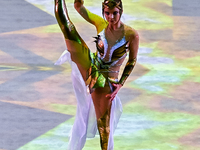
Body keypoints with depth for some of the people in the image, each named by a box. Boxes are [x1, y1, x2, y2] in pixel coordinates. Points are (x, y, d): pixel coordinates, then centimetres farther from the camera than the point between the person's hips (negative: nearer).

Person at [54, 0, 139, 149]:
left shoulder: (131, 35, -15)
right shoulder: (101, 24, -7)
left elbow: (132, 60, -2)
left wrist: (120, 84, -8)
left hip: (105, 82, -2)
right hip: (89, 67, 2)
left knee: (104, 125, 3)